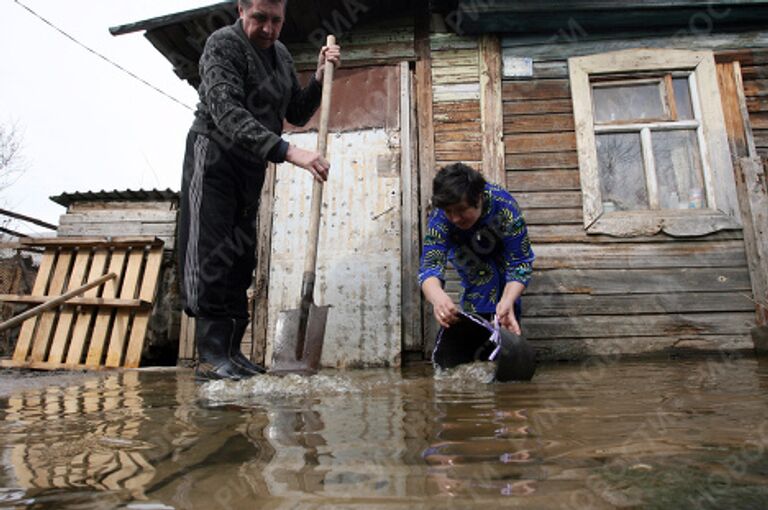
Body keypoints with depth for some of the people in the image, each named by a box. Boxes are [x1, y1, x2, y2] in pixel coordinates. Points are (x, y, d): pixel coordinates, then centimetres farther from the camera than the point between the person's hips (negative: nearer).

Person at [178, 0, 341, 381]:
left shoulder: (281, 55, 14)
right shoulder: (224, 44, -11)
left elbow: (297, 114, 18)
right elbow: (226, 112, -27)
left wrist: (320, 78, 2)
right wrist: (287, 152, -38)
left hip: (251, 168, 7)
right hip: (214, 159, -7)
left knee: (241, 260, 3)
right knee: (210, 256, -13)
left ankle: (230, 350, 7)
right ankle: (210, 356, -12)